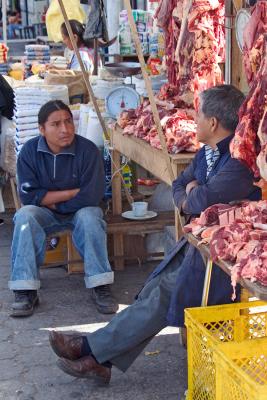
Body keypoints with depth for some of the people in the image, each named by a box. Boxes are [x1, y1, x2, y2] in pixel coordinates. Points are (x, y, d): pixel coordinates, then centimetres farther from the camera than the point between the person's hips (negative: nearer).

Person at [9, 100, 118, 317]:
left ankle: (101, 286, -28)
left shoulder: (87, 150, -15)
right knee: (24, 217, -29)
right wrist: (72, 193, -17)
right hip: (45, 213, 2)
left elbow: (91, 196, -20)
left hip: (80, 211, -1)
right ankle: (26, 291, -28)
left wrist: (52, 200, -13)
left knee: (90, 217, -34)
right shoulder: (30, 151, -9)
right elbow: (28, 195, -15)